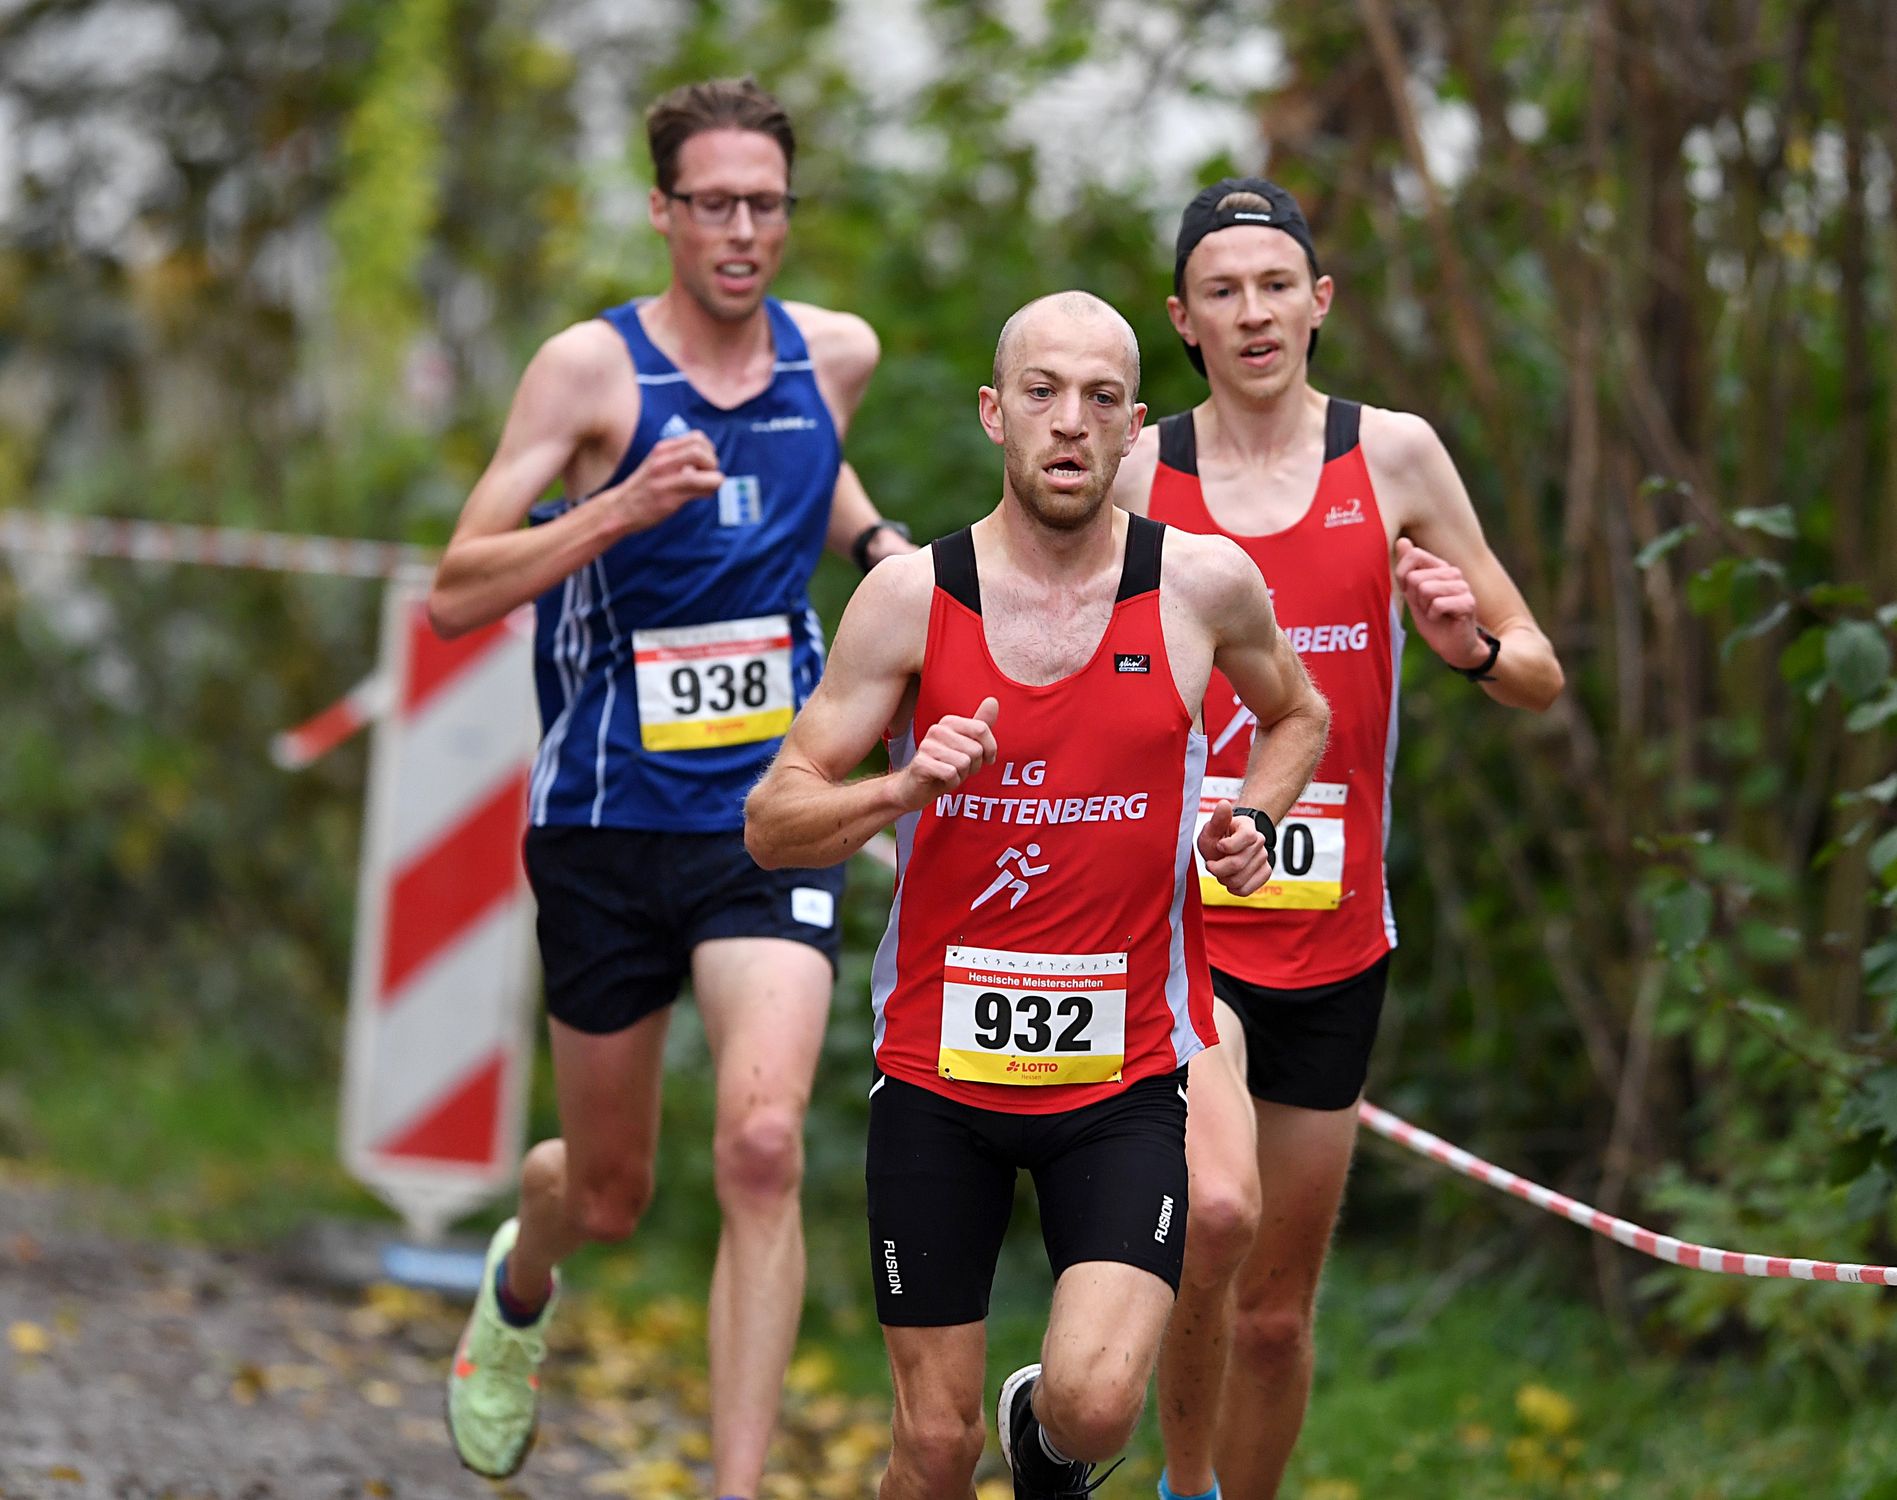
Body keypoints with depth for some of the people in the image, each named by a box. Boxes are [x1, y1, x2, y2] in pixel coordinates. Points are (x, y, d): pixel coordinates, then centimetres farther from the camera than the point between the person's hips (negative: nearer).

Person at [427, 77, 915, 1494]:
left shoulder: (836, 355, 3)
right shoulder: (592, 366, -9)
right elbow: (458, 592, -12)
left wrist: (877, 543, 9)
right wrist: (624, 505, -25)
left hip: (772, 813, 1)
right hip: (608, 819, -1)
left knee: (763, 1144, -21)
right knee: (610, 1191, 12)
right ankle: (521, 1286, 51)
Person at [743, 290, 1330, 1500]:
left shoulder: (1206, 585, -3)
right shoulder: (912, 597, -5)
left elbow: (1297, 715, 20)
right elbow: (773, 823, -3)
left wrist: (1253, 821, 0)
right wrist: (906, 789, -21)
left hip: (1125, 1078, 0)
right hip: (939, 1069, 0)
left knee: (1096, 1402, -18)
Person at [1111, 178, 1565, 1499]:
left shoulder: (1393, 457, 3)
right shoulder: (1134, 475, 0)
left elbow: (1541, 679, 7)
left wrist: (1472, 644, -15)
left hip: (1332, 936, 2)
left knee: (1278, 1313, 9)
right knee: (1216, 1208, -28)